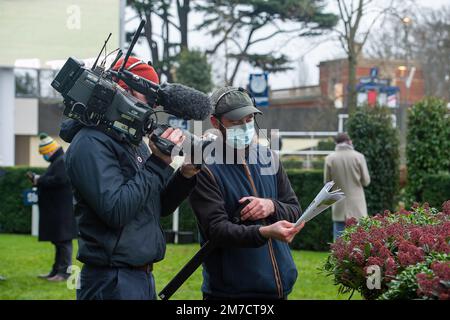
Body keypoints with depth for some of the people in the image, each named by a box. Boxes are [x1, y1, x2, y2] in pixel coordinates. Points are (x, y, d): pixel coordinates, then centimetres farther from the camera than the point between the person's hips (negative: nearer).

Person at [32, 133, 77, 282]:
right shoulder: (57, 161, 19)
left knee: (63, 241, -7)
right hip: (56, 210, 11)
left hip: (62, 211, -11)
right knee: (59, 241, 14)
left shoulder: (63, 161, -14)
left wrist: (40, 180, -17)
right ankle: (56, 271, 19)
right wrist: (38, 180, 9)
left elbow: (59, 180, -27)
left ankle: (64, 271, -6)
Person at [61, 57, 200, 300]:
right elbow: (116, 211, -25)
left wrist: (186, 175, 0)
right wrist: (158, 163, -19)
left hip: (143, 277, 9)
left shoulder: (135, 142, 13)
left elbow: (160, 207, 17)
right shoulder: (92, 143, -14)